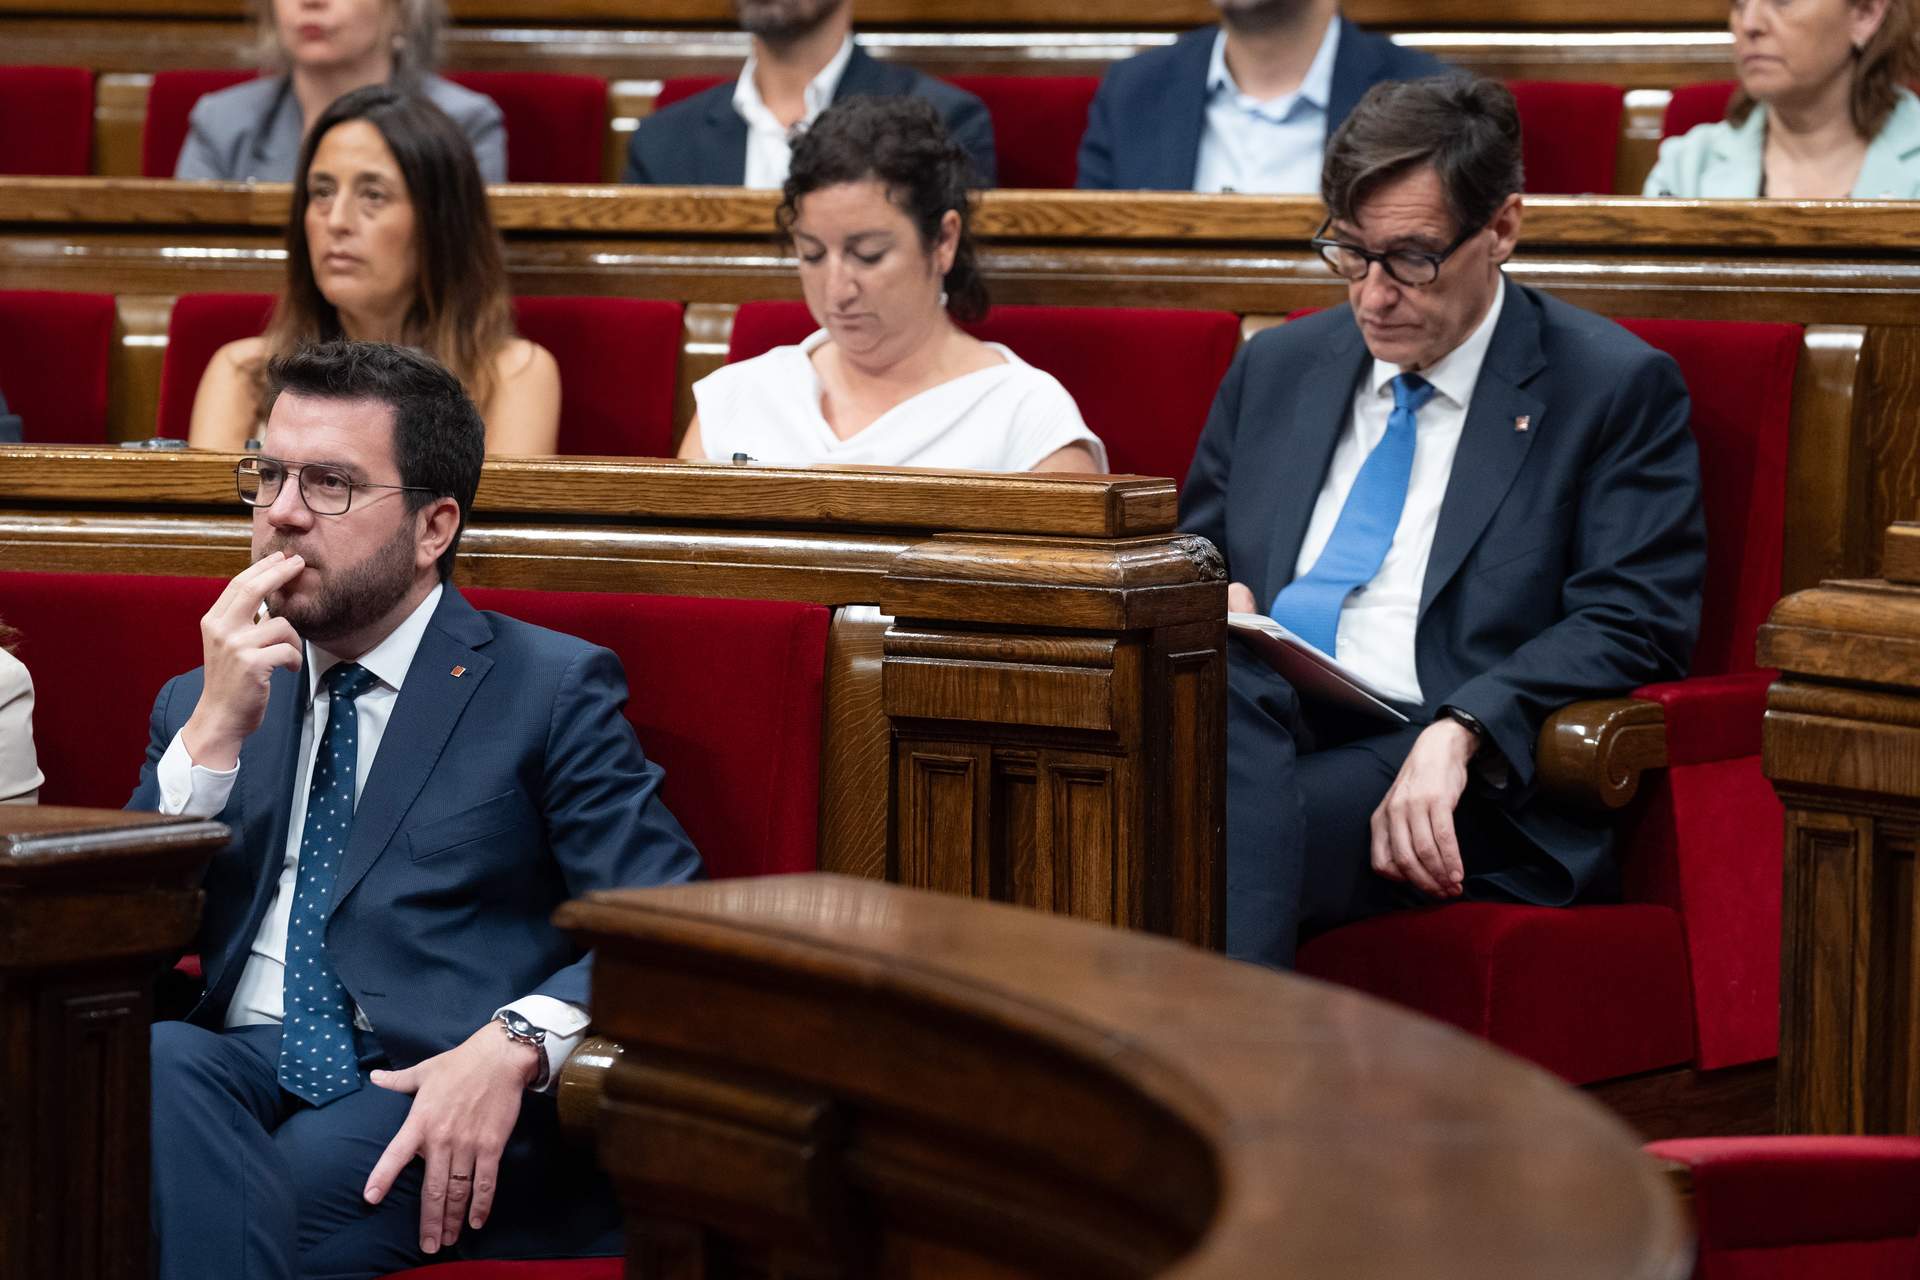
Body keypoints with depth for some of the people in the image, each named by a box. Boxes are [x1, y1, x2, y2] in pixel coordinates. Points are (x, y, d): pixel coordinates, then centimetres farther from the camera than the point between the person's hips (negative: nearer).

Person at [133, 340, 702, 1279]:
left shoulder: (552, 690, 8)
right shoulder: (198, 705, 23)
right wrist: (214, 736, -1)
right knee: (153, 1059, -34)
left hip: (445, 1094, -4)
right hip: (240, 1066, 4)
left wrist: (518, 1042, -21)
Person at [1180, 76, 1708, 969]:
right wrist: (1208, 605, 1)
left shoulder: (1615, 387, 7)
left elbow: (1629, 626, -3)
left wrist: (1462, 730, -20)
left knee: (1241, 822, -37)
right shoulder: (1274, 369, 23)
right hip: (1248, 727, 5)